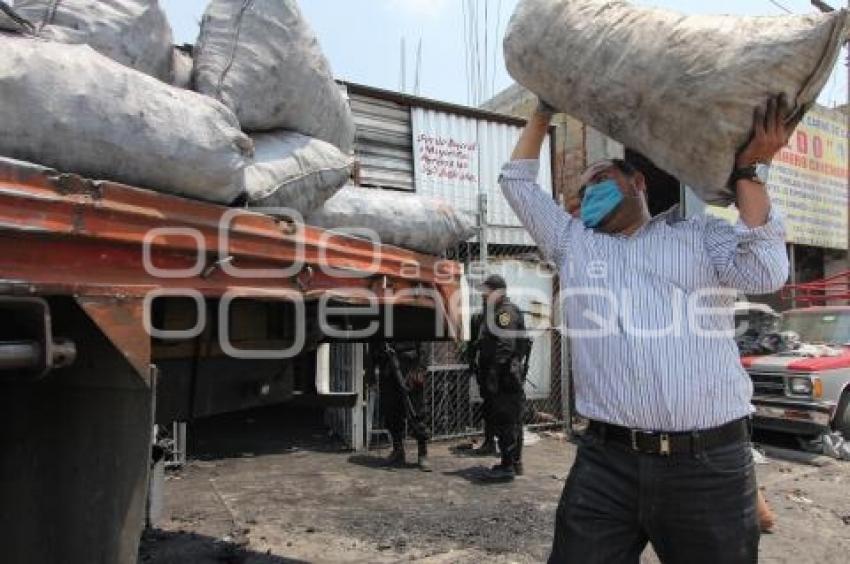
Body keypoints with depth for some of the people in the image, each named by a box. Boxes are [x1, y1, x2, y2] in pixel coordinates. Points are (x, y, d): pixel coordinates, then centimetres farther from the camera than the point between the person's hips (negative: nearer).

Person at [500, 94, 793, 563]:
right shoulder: (573, 243, 17)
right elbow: (517, 183, 21)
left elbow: (765, 272, -3)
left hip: (711, 463, -1)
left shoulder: (702, 235, 13)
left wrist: (750, 169, -1)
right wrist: (542, 114, 25)